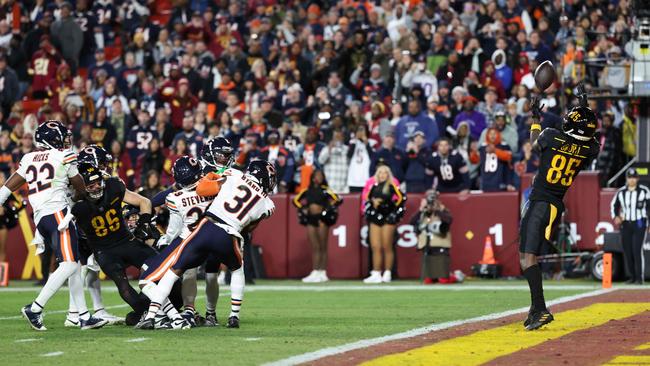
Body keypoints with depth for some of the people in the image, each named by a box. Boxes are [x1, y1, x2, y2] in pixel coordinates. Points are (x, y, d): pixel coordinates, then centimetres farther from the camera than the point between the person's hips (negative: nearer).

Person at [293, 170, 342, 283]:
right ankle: (315, 273, 6)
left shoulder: (325, 190, 0)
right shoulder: (307, 191, 11)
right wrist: (302, 209, 9)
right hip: (310, 219, 4)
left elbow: (338, 200, -6)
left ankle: (323, 273, -3)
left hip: (321, 218, -4)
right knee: (314, 247, 6)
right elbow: (295, 200, 22)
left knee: (322, 246, -2)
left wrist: (329, 208, -13)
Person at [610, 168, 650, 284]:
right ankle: (632, 276, 12)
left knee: (637, 250, -14)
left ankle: (640, 277, -11)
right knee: (627, 251, 3)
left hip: (639, 224, -4)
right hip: (625, 224, 4)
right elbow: (614, 204, 19)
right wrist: (615, 217, 1)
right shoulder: (621, 192, 7)